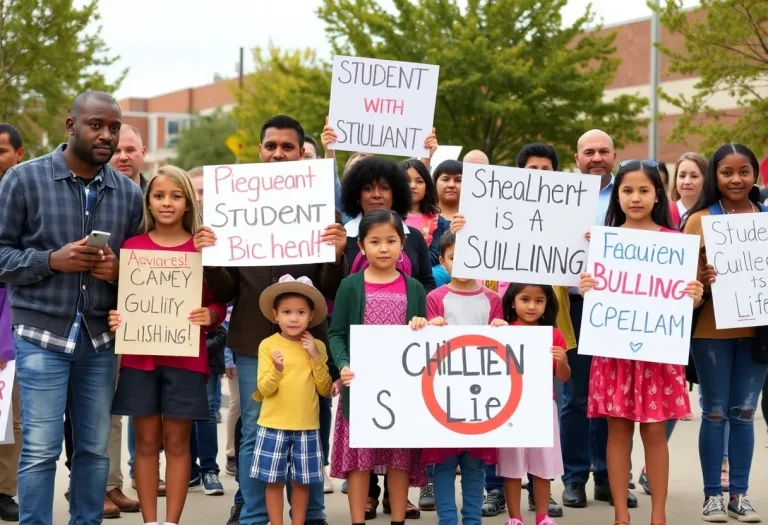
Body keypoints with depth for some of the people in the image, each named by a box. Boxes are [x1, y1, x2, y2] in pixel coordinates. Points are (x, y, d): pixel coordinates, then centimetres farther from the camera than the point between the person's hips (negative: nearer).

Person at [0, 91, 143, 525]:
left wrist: (119, 270, -9)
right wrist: (52, 260, -17)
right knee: (40, 450, -4)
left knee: (95, 448, 9)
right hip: (42, 334, -3)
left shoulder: (129, 193, 7)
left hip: (101, 338, 4)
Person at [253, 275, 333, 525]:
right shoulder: (268, 345, -3)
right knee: (274, 480, 3)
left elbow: (325, 390, 1)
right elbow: (264, 389, -6)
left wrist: (316, 357, -10)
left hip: (307, 426, 2)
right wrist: (277, 370, -26)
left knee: (302, 481, 7)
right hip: (274, 425, -1)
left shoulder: (317, 347, 3)